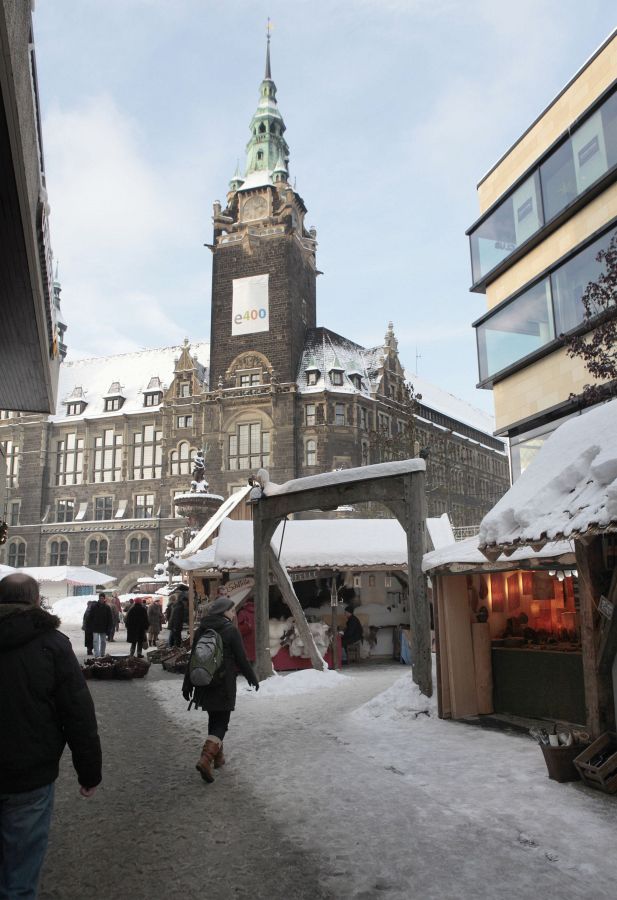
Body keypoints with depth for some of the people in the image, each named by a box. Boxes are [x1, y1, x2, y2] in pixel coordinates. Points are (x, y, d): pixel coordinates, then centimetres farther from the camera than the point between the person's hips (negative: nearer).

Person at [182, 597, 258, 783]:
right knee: (221, 722, 0)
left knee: (213, 719, 20)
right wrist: (252, 678, 6)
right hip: (224, 684, -6)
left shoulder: (201, 630, 6)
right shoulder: (230, 630, -11)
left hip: (204, 684, 6)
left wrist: (187, 684, 14)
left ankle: (217, 757, 29)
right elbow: (241, 659, -9)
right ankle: (206, 759, -16)